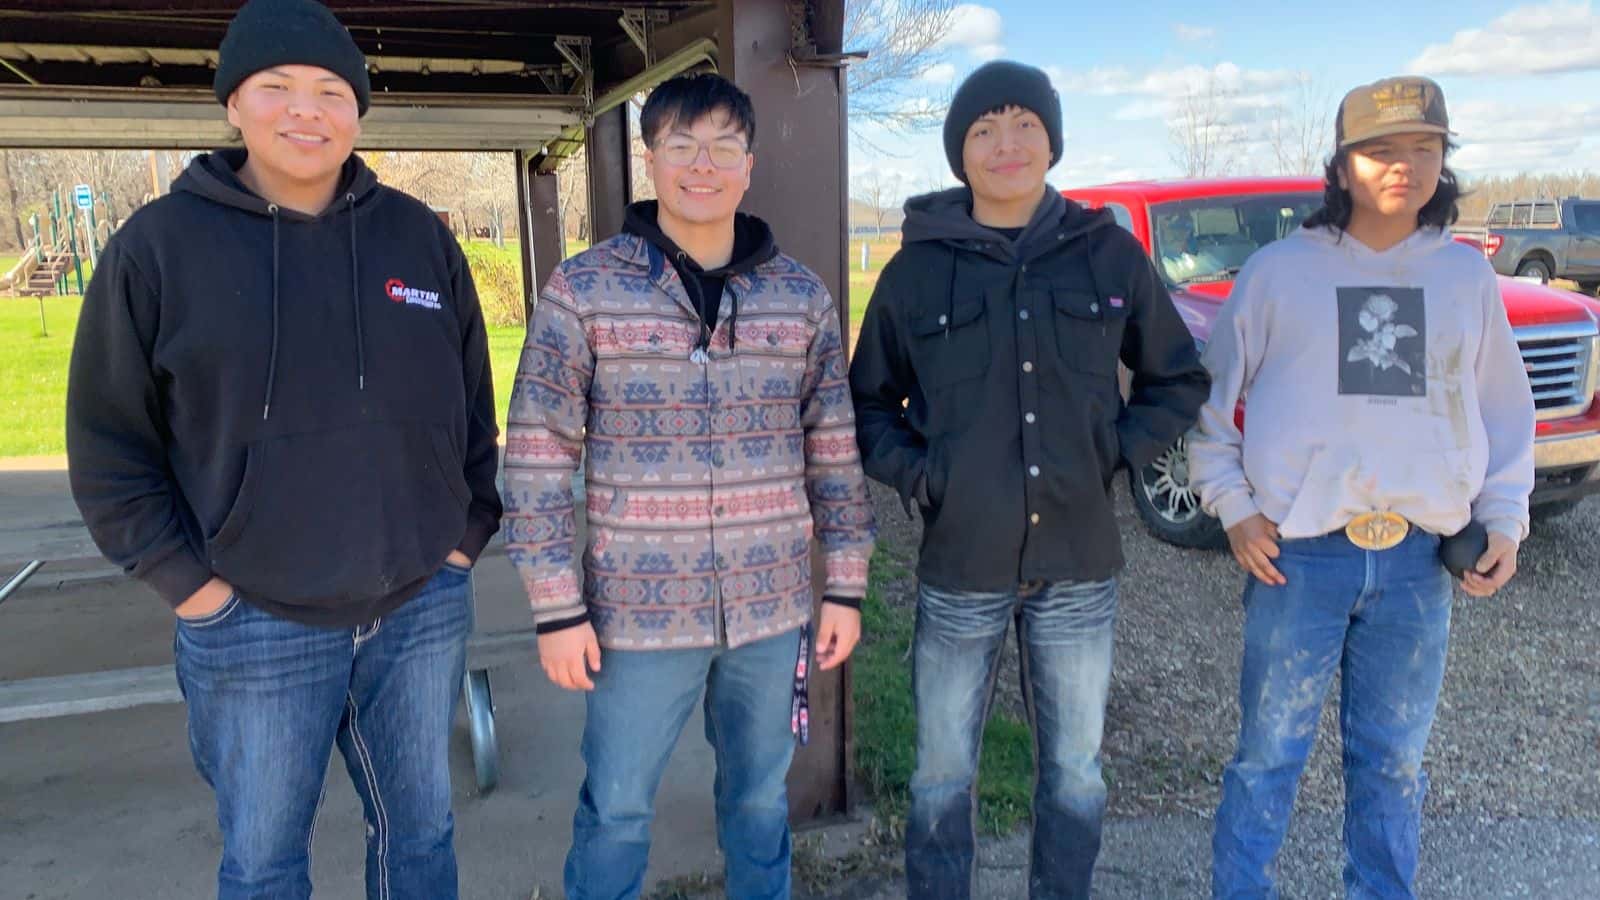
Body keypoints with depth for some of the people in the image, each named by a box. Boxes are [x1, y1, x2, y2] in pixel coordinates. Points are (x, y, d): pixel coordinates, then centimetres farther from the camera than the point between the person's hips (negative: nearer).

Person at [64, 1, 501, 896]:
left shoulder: (421, 236, 2)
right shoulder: (160, 243, -5)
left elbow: (473, 403, 9)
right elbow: (109, 440, -1)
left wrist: (470, 532, 5)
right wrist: (187, 580, -5)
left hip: (423, 610, 2)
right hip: (257, 627, -2)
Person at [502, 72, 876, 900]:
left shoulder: (803, 296, 2)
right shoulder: (582, 290, -7)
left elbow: (836, 452, 6)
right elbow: (537, 458, -6)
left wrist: (846, 586, 5)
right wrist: (557, 608, -8)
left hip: (773, 608, 3)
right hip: (639, 611, -2)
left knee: (761, 797, 20)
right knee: (616, 809, 13)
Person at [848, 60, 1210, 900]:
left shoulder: (1111, 254, 0)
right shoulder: (916, 269, -3)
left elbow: (1179, 380, 10)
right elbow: (868, 402, 8)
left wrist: (1117, 451, -3)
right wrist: (915, 473, -8)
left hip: (1079, 565, 1)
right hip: (959, 567, -1)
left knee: (1075, 770, 17)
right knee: (943, 774, 12)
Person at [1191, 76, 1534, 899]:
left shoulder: (1466, 276, 8)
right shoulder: (1278, 271, -2)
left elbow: (1504, 408, 15)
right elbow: (1212, 399, 2)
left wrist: (1503, 518, 6)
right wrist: (1233, 508, -5)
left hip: (1419, 561, 3)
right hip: (1298, 554, -3)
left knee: (1393, 759, 15)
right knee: (1270, 753, 5)